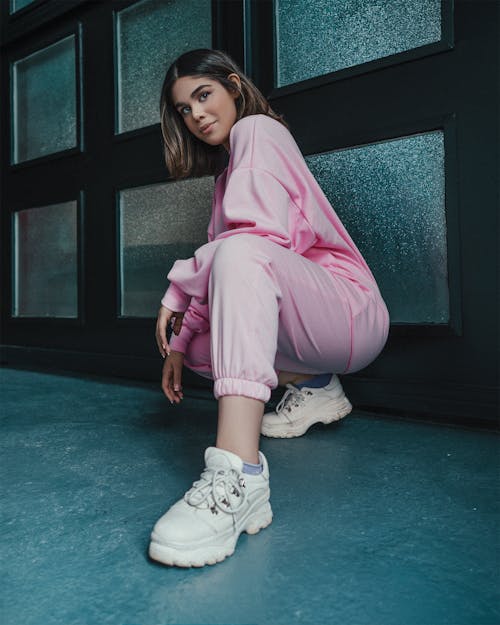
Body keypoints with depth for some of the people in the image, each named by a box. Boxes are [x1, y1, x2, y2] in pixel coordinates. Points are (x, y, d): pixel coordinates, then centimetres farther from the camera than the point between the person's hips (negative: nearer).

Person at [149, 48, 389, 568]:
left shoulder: (256, 129, 0)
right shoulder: (229, 173, 26)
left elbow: (264, 233, -19)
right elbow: (218, 275, 16)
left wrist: (177, 289, -12)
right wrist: (178, 345, 6)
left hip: (349, 308, -9)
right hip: (296, 323, 10)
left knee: (239, 254, -35)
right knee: (189, 329, 8)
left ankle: (239, 475, -50)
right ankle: (310, 387, 7)